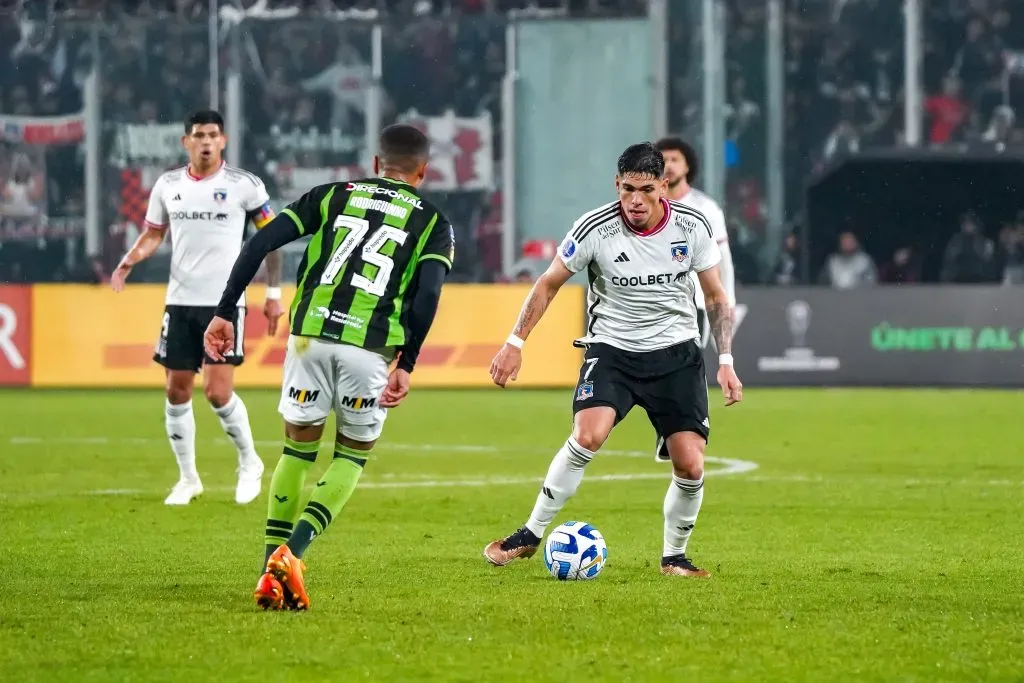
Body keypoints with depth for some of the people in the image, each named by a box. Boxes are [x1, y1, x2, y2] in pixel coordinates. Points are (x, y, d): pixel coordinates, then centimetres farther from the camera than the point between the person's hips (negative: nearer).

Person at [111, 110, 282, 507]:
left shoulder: (244, 185, -5)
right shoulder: (167, 186, 5)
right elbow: (153, 234, 15)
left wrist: (273, 294, -1)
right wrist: (129, 261, -5)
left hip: (225, 303, -4)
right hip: (180, 302, 4)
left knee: (218, 392, -12)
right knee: (177, 391, 5)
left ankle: (249, 462, 12)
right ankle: (188, 478, 19)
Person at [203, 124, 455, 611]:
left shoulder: (332, 196, 18)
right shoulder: (433, 223, 13)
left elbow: (260, 243, 6)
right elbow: (427, 293, -5)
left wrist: (224, 312, 8)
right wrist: (406, 365, -4)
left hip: (310, 333, 2)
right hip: (371, 347, -2)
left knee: (298, 449, 18)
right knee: (352, 457, 16)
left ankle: (272, 574, 13)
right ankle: (291, 552, -5)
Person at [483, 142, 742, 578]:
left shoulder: (693, 227, -10)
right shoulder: (595, 229, -15)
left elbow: (716, 297, 4)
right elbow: (549, 284, 0)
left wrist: (725, 361, -3)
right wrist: (515, 343, -4)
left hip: (676, 352, 2)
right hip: (611, 348, -2)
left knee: (691, 466, -9)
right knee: (588, 436, -26)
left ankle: (674, 556, 15)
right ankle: (531, 534, -11)